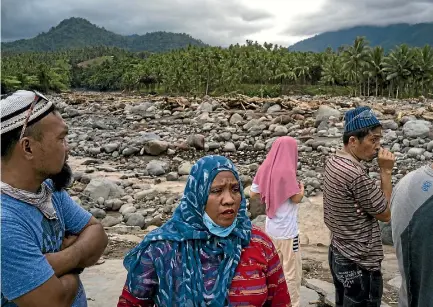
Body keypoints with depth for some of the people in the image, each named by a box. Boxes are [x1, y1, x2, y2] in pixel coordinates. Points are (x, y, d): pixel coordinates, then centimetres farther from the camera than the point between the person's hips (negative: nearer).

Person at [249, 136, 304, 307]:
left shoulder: (265, 169, 0)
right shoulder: (287, 171, -19)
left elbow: (253, 193, 7)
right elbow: (297, 198, -15)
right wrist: (301, 187, 4)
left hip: (271, 228, 7)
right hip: (287, 230, -7)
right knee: (292, 271, 6)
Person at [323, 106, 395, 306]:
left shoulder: (333, 161, 1)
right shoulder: (356, 174, -28)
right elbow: (386, 214, -15)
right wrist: (386, 171, -14)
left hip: (339, 254, 9)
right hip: (360, 263, -9)